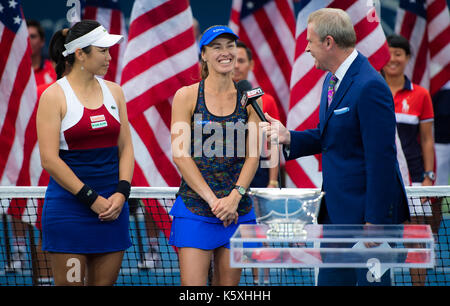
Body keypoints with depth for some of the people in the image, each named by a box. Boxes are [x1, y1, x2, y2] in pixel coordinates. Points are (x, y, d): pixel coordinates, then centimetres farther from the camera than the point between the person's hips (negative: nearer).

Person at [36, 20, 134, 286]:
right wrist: (92, 199, -14)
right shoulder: (54, 96, -6)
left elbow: (126, 147, 11)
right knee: (70, 283, -4)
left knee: (104, 281, 6)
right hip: (69, 204, -5)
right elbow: (50, 159, -11)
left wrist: (121, 193, -5)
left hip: (113, 205, 5)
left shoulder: (114, 92, 10)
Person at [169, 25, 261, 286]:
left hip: (237, 209, 3)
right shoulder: (186, 96, 0)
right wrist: (212, 200, -14)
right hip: (194, 207, -3)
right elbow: (180, 155, -6)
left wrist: (234, 197, -12)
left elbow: (252, 156, 4)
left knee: (229, 284, 6)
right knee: (193, 284, -10)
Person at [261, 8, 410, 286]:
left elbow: (381, 157, -22)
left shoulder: (369, 86, -20)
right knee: (329, 280, 12)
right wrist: (288, 137, 3)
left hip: (366, 209, -10)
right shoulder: (332, 80, 11)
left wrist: (374, 221, -21)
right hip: (336, 211, 10)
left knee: (371, 280, -1)